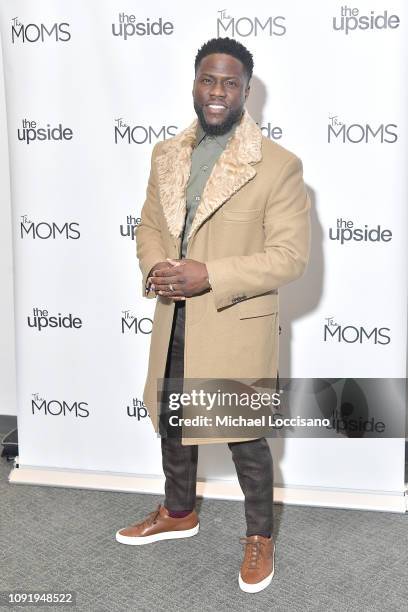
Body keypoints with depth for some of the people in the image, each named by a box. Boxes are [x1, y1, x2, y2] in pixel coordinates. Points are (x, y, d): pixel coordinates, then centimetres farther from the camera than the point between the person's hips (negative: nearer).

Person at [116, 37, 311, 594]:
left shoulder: (279, 165, -13)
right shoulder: (167, 155, 5)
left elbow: (290, 255, -15)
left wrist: (210, 276, -25)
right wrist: (154, 267, -10)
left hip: (237, 327, -6)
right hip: (174, 322, 6)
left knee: (245, 437, 9)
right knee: (171, 422, 21)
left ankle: (260, 536, 34)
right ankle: (178, 513, 47)